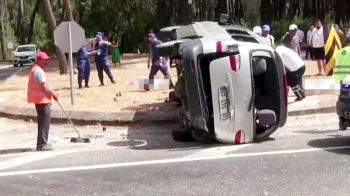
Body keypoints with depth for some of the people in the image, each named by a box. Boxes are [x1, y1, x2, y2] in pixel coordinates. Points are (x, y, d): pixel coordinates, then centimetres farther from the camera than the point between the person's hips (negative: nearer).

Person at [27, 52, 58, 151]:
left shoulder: (34, 69, 16)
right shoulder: (39, 71, -18)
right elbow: (45, 88, -22)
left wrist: (50, 95, 19)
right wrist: (53, 94, -8)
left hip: (39, 99, 11)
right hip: (42, 99, -11)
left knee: (43, 121, 17)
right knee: (45, 122, -7)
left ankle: (42, 143, 23)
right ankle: (42, 144, -6)